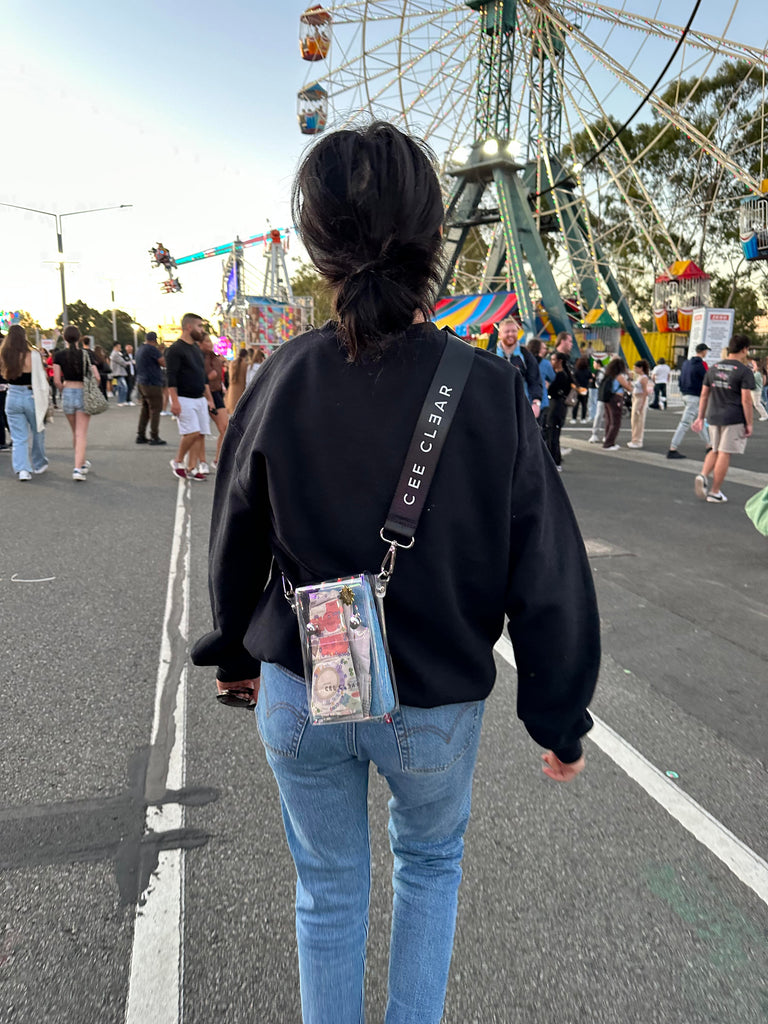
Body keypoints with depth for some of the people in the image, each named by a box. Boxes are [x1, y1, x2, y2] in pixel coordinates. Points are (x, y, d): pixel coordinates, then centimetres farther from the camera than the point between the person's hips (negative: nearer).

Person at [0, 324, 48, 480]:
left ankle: (22, 469, -3)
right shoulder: (33, 355, -12)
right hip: (31, 397, -2)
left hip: (12, 397, 3)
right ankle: (39, 465, 30)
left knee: (19, 438, 8)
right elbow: (43, 377, -9)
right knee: (37, 431, 18)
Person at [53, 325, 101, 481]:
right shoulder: (86, 355, -3)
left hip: (67, 394, 2)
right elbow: (97, 377, -6)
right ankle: (78, 468, -13)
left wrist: (63, 391, 12)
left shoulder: (59, 356, -2)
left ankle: (82, 463, 34)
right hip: (83, 394, -1)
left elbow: (57, 380, -7)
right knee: (81, 434, -2)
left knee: (75, 433, 19)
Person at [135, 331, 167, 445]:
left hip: (141, 382, 9)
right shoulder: (152, 349, -12)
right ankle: (154, 437, -6)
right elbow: (164, 363, -13)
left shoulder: (140, 349, 16)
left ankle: (141, 436, 12)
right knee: (155, 410, -5)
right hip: (152, 383, -9)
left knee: (145, 409, 13)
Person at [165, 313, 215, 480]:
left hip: (200, 399, 8)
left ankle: (192, 469, 5)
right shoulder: (176, 349, -7)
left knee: (200, 435, 1)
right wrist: (174, 401, -20)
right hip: (184, 399, -8)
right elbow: (171, 377, -13)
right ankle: (177, 462, 6)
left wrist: (209, 399, 20)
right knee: (192, 432, -15)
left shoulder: (196, 348, 18)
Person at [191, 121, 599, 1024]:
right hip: (434, 704, -1)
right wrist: (561, 720, 2)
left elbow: (236, 547, 0)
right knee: (430, 858, 30)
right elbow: (547, 580, -13)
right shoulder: (490, 393, -18)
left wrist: (238, 653, 18)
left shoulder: (282, 381, -12)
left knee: (329, 890, 25)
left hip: (300, 694, 2)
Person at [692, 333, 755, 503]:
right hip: (734, 419, -5)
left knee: (715, 450, 19)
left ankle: (703, 475, -6)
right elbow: (746, 400, -13)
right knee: (724, 453, 1)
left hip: (714, 417, 5)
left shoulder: (713, 368, 9)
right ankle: (715, 492, 7)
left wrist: (700, 417, 16)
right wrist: (749, 424, -6)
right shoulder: (745, 371, -8)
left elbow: (704, 395, 11)